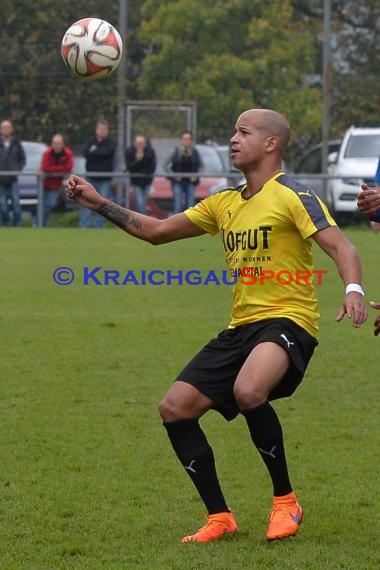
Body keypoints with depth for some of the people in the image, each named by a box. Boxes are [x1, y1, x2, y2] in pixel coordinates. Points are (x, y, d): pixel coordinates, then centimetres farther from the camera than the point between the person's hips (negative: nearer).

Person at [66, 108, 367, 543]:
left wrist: (353, 289, -35)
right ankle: (219, 518, 7)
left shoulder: (291, 195, -6)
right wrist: (100, 204, 16)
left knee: (248, 392, -35)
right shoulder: (225, 204, 16)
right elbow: (157, 231, 22)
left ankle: (285, 502, -15)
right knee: (175, 408, -2)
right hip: (241, 326, 8)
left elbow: (341, 247, -15)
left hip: (287, 320, -8)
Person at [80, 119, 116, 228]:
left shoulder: (111, 143, 2)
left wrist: (94, 152, -10)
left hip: (105, 179, -1)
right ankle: (84, 225, -3)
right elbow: (86, 154, -10)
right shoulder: (91, 141, 6)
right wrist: (100, 155, -17)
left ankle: (99, 225, 4)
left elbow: (108, 152, -19)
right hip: (91, 177, 1)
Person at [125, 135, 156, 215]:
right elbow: (129, 168, -18)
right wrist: (137, 160, -34)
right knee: (140, 202, -11)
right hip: (136, 181, -2)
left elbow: (152, 168, -14)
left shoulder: (150, 152, -13)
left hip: (146, 181, 2)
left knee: (143, 202, 10)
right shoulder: (129, 152, -14)